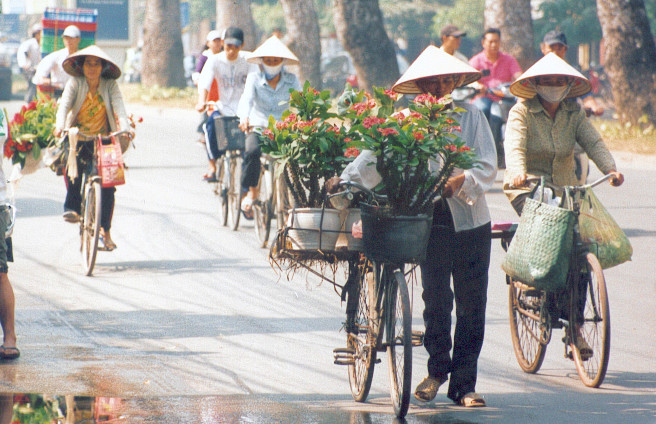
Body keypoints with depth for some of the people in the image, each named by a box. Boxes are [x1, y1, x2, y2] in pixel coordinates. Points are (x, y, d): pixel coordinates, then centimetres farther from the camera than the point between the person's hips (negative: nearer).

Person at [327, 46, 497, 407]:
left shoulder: (469, 115, 3)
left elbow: (488, 167, -2)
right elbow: (376, 154, -6)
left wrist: (463, 181, -20)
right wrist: (346, 178, -20)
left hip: (470, 222, 0)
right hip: (430, 220, 0)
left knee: (471, 306, 1)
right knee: (435, 299, 0)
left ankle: (464, 383, 10)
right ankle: (437, 369, 22)